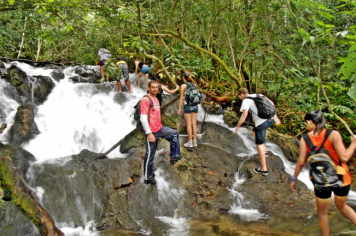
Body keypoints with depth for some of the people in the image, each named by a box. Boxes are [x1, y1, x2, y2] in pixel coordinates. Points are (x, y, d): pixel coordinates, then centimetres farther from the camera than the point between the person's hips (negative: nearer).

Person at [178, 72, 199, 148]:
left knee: (189, 124, -1)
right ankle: (195, 141, 12)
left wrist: (180, 108, 0)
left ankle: (190, 142, 3)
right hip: (195, 105, 5)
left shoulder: (183, 86, -6)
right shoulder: (194, 85, 6)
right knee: (194, 123, 7)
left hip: (187, 105, -5)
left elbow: (182, 98, -6)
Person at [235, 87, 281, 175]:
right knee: (256, 130, 34)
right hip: (270, 119, 8)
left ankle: (264, 169, 7)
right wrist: (275, 117, 23)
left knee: (259, 144, 3)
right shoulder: (258, 95, 19)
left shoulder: (246, 100, -2)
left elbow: (245, 114, -17)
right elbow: (271, 104, 19)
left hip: (261, 123, -8)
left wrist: (238, 126, -9)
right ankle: (263, 151, 36)